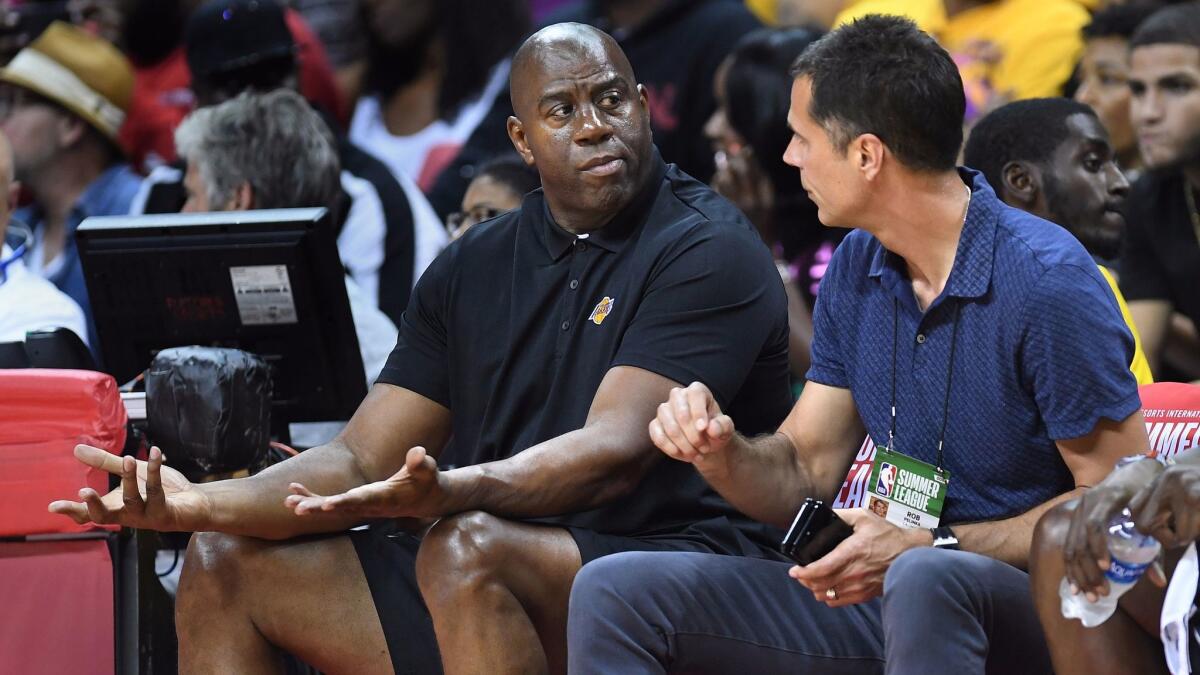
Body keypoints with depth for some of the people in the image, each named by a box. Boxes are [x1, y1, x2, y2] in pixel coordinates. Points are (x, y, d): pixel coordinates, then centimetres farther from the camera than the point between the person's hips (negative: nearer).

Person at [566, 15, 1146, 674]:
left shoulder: (1045, 279, -15)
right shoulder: (857, 269, 9)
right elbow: (803, 477, 13)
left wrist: (927, 546, -21)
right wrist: (721, 452, -10)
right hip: (885, 587, 7)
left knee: (922, 582, -42)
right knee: (613, 590, -5)